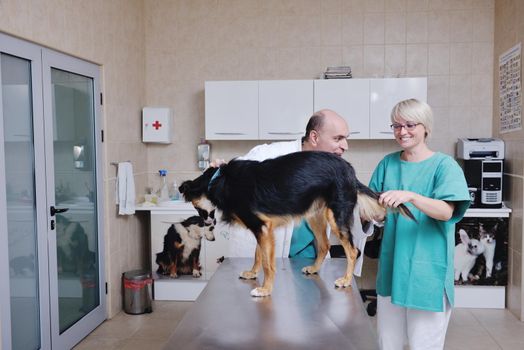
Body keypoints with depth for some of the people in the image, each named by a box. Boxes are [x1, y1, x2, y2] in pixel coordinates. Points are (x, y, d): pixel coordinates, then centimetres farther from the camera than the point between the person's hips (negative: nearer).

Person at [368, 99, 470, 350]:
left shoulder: (444, 165, -7)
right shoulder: (388, 163, 6)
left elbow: (446, 212, -21)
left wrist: (410, 196, -36)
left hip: (427, 270, -4)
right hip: (392, 266, 5)